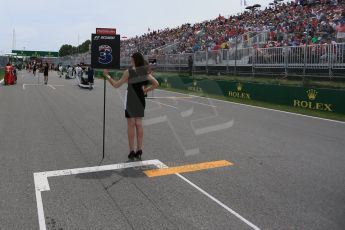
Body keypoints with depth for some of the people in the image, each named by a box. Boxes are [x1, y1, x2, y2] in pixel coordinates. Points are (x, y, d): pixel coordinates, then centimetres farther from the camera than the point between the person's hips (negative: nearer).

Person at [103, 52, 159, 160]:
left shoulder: (128, 72, -11)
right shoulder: (145, 71, 2)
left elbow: (116, 85, -8)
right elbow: (156, 84, 3)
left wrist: (107, 76, 4)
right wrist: (145, 90, 8)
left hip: (131, 99, -4)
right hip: (140, 99, 4)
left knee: (131, 124, 2)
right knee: (139, 124, 11)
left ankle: (132, 151, 4)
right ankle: (139, 151, 13)